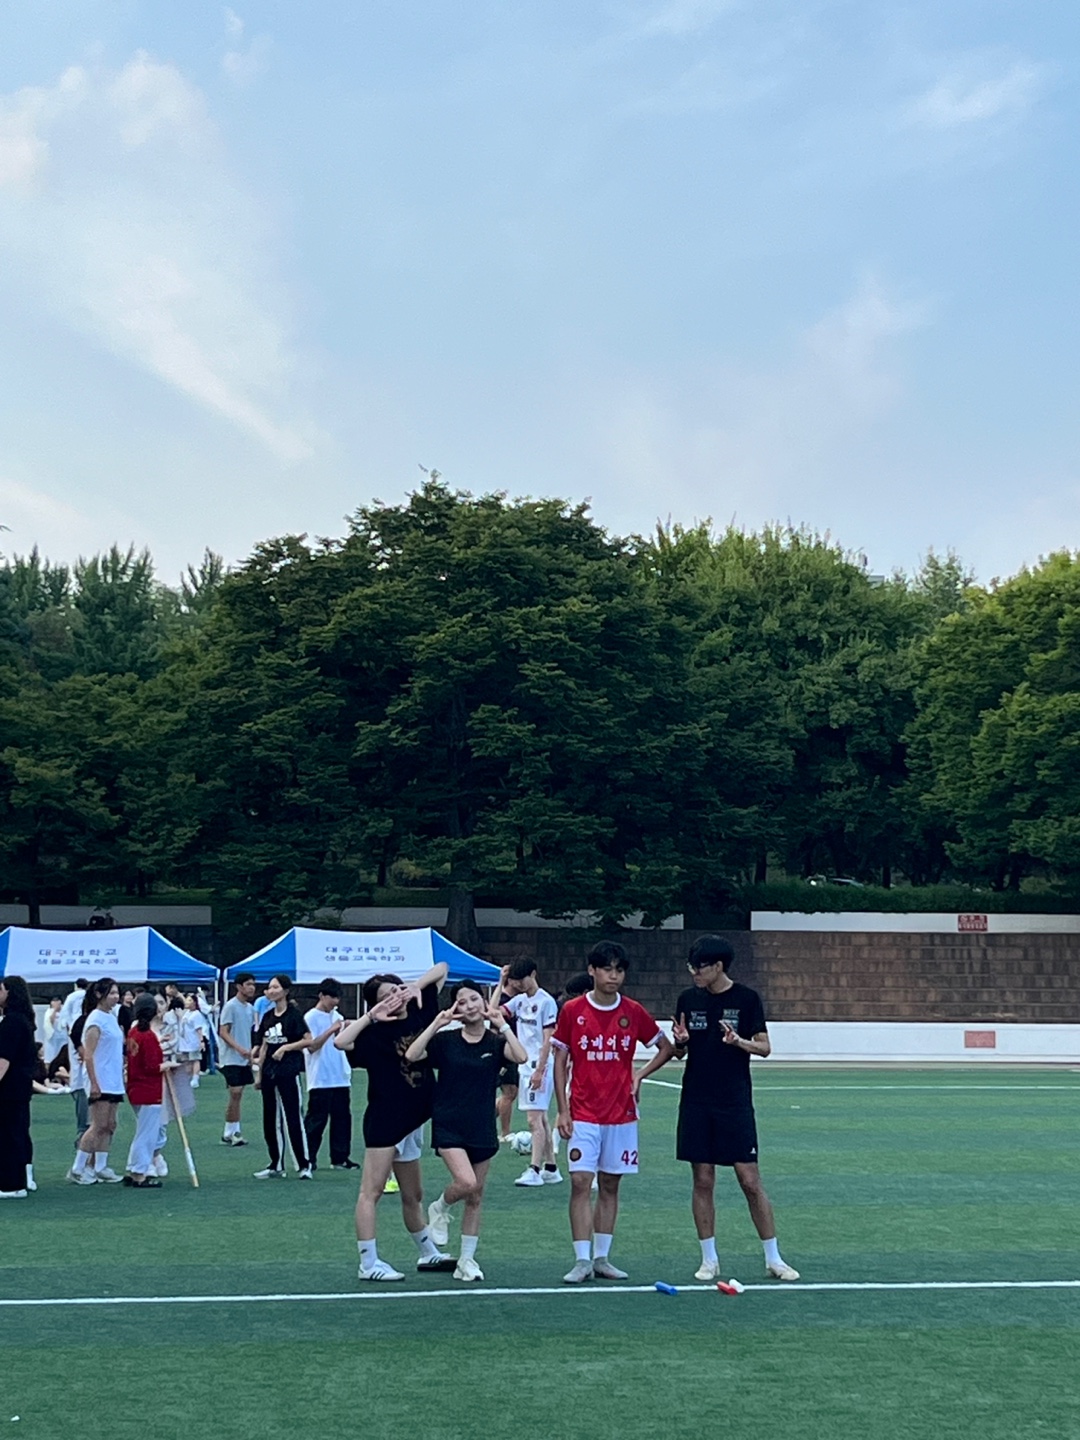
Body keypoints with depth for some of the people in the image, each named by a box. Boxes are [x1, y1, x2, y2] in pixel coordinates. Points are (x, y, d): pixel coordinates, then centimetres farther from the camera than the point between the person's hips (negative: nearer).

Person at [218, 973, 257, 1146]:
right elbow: (223, 1032, -15)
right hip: (231, 1059, -7)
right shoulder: (230, 1006, -11)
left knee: (238, 1094, 7)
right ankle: (229, 1132, -3)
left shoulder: (250, 1008, 11)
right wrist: (239, 1049, -25)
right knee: (235, 1093, -10)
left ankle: (232, 1132, 12)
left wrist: (250, 1052, 13)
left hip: (244, 1059, 7)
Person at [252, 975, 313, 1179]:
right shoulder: (267, 1017, 11)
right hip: (269, 1073, 7)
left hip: (289, 1072, -7)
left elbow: (308, 1040, -12)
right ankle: (276, 1166, 17)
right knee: (270, 1121, 9)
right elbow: (264, 1047, 15)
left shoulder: (293, 1014, -7)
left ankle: (304, 1165, 1)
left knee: (293, 1119, -6)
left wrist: (285, 1048, -18)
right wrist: (259, 1074, 14)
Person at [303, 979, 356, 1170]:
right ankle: (308, 1158, 6)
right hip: (320, 1080, -7)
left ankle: (340, 1158, 14)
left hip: (340, 1078, 7)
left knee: (342, 1118, 7)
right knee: (316, 1120, -2)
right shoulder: (311, 1017, -6)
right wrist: (331, 1030, -24)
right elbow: (311, 1046, -16)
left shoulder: (336, 1016, 14)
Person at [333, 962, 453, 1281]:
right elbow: (341, 1041, -32)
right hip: (384, 1120, -7)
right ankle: (368, 1264, -5)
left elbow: (441, 968, 12)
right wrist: (371, 1015, -23)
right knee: (371, 1191, -6)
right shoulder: (374, 1032, -12)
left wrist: (417, 987, -4)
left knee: (413, 1195, 20)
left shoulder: (419, 1012, 5)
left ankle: (428, 1253, 33)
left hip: (412, 1122, 7)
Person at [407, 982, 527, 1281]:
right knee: (466, 1182, -23)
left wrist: (502, 1025, -17)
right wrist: (437, 1023, -18)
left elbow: (521, 1057, -19)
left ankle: (467, 1261, 20)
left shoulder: (495, 1042, 1)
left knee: (475, 1198, 8)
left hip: (482, 1129, 2)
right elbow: (411, 1055, -16)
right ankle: (440, 1208, 10)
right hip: (448, 1126, -2)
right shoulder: (446, 1040, -2)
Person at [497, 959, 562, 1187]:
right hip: (524, 1065, 8)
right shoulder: (519, 1000, 12)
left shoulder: (546, 1001, -11)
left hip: (539, 1066, -8)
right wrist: (501, 985, 7)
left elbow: (548, 1040, -14)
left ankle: (534, 1170, -10)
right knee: (541, 1118, 11)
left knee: (535, 1119, -10)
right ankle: (550, 1168, 17)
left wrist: (540, 1070, -18)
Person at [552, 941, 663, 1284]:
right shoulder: (572, 1010, -2)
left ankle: (602, 1258, 15)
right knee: (581, 1183, -8)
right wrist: (562, 1110, -4)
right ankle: (582, 1260, -4)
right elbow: (560, 1062, 2)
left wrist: (640, 1076, -2)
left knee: (610, 1186, 7)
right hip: (583, 1115, -2)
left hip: (621, 1114, 2)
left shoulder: (634, 1012, 1)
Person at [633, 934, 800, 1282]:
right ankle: (709, 1260, 14)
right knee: (703, 1181, 4)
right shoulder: (688, 999, 5)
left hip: (735, 1103, -3)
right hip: (696, 1103, 3)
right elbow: (677, 1050, 13)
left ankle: (773, 1259, 8)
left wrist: (739, 1041, -21)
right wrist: (680, 1042, -10)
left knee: (750, 1181, -3)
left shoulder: (746, 998, -4)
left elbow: (764, 1047, -2)